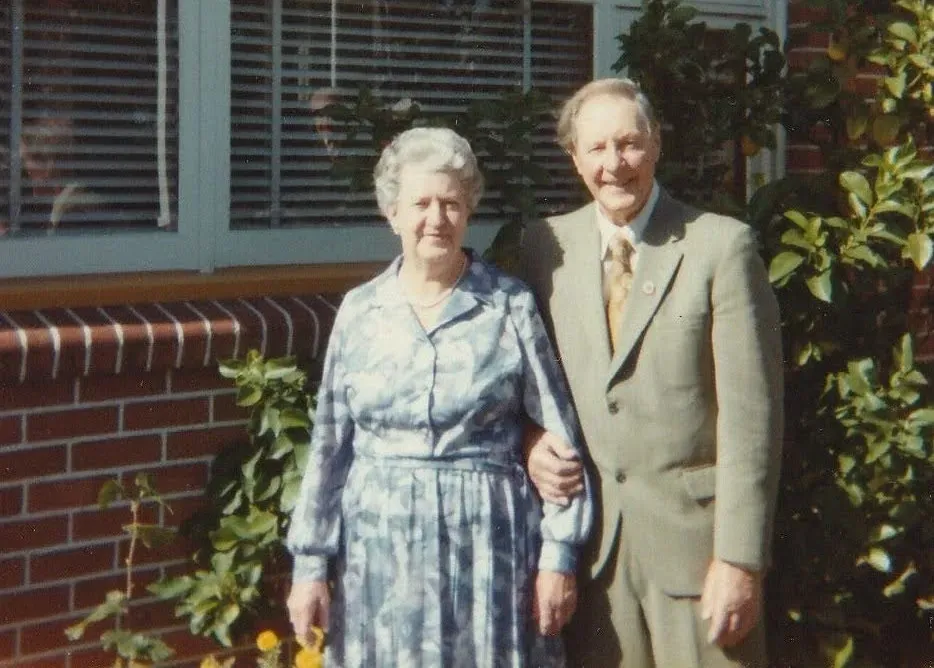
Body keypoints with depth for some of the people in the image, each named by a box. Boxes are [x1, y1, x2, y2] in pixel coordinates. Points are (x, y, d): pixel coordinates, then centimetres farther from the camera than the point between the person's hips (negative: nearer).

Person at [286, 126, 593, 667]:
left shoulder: (512, 307, -1)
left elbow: (560, 439, 0)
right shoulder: (360, 311, 5)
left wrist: (559, 554, -4)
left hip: (487, 546, -2)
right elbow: (330, 445, 7)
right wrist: (310, 563, 6)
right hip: (379, 545, 2)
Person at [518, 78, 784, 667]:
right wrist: (531, 443, -4)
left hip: (692, 531, -3)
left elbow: (751, 412, -9)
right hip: (588, 537, 3)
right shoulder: (546, 245, 6)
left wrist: (740, 559, -13)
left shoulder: (722, 246, -6)